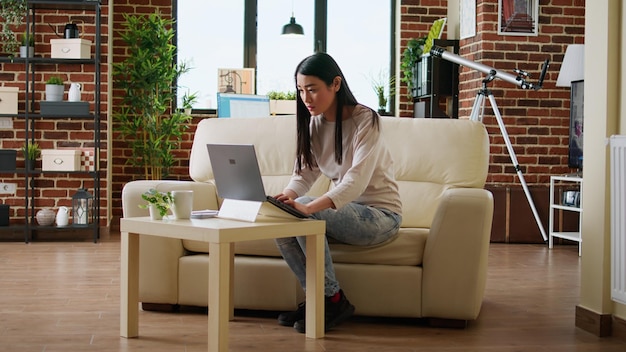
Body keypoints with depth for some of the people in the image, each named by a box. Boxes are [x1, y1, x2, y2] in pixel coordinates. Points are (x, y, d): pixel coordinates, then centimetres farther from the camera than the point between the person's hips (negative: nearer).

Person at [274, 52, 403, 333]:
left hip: (380, 214, -6)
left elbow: (357, 179, -31)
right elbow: (303, 173, 0)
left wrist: (308, 206, -46)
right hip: (343, 210, 7)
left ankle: (334, 301, -16)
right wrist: (286, 197, -25)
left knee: (306, 215, -30)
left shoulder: (365, 120, -19)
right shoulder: (314, 123, 3)